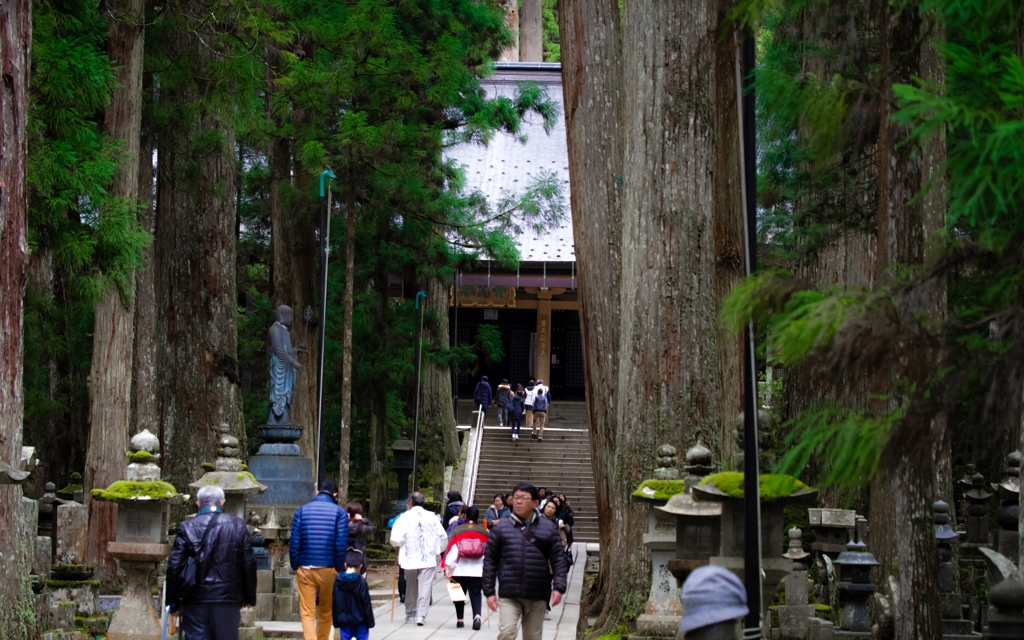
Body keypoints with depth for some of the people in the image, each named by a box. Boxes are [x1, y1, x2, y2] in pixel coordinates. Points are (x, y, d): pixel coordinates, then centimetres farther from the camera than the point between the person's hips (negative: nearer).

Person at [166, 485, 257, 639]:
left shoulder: (186, 528, -1)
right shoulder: (237, 525, 2)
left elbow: (174, 567, -3)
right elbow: (248, 564, 3)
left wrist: (173, 603, 4)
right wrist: (249, 597, 13)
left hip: (196, 599, -1)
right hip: (228, 598, 1)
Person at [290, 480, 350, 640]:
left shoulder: (302, 510, 4)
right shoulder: (339, 512, -1)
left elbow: (294, 542, -1)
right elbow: (341, 545, -7)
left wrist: (295, 567, 6)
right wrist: (339, 570, 1)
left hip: (305, 569, 1)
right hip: (328, 569, 0)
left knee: (307, 612, -1)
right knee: (326, 612, 15)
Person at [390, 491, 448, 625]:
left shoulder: (404, 517, -5)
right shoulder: (432, 517, 1)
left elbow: (395, 539, -11)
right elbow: (443, 536, 2)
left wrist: (398, 546, 11)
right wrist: (438, 550, 18)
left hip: (409, 559, 0)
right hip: (429, 559, 0)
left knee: (411, 588, 15)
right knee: (425, 588, -2)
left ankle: (410, 614, 25)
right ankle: (421, 616, -13)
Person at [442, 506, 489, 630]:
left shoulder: (457, 530, -2)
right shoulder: (484, 532, 3)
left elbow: (451, 550, -9)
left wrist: (447, 566, -11)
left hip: (459, 570, -1)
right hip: (477, 571, 1)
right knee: (475, 594, 2)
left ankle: (459, 620, 16)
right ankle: (477, 616, -20)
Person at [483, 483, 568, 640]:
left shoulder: (549, 528, 4)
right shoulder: (501, 528, 3)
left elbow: (558, 560, 3)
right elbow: (490, 561, 5)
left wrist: (558, 587, -9)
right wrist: (489, 591, 0)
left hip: (538, 596, 1)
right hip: (509, 594, -1)